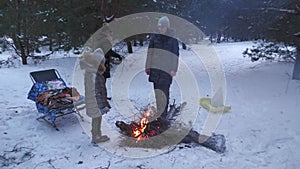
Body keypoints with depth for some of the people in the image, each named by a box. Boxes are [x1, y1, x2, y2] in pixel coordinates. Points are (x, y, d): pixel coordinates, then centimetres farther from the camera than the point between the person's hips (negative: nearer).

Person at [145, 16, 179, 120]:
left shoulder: (173, 39, 2)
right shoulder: (154, 37, 9)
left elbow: (175, 55, 0)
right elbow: (150, 52, 11)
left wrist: (174, 69, -6)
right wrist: (148, 66, 7)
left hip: (167, 69, -3)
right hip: (154, 68, 3)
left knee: (164, 91, -5)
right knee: (156, 91, 6)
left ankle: (163, 112, 3)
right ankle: (156, 111, 17)